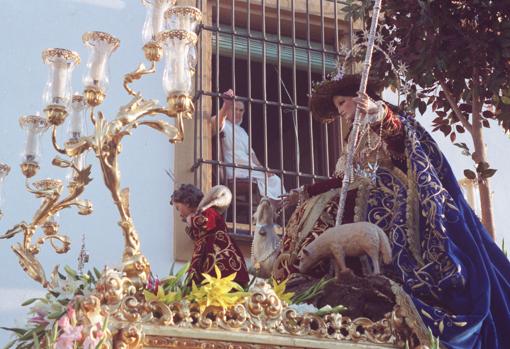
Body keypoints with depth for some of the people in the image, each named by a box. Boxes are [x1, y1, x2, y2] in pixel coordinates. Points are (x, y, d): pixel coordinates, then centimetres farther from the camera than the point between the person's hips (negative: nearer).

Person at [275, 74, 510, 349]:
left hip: (394, 201, -9)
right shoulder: (361, 138, 29)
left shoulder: (389, 120, 6)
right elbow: (343, 181, 30)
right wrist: (305, 193, 31)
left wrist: (378, 112, -35)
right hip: (371, 207, 9)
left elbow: (399, 135, -18)